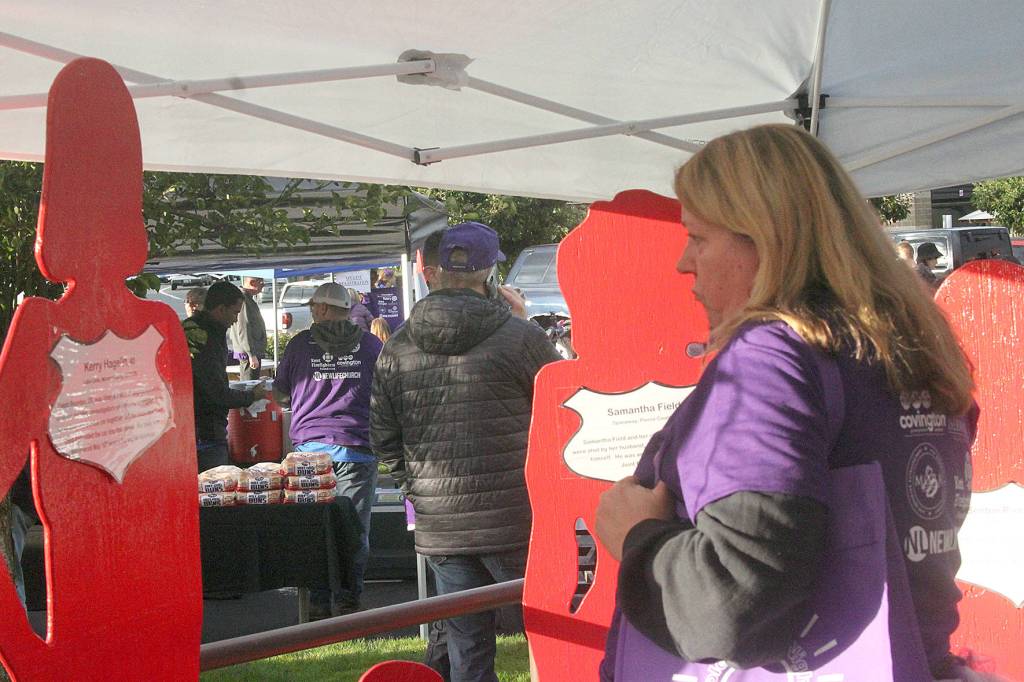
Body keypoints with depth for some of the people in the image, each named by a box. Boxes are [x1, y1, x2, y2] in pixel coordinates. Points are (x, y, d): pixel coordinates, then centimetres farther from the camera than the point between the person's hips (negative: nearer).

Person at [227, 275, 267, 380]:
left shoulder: (249, 299, 18)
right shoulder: (243, 300, -17)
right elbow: (243, 331, -22)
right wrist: (251, 355, -24)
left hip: (253, 353, 11)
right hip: (248, 354, -11)